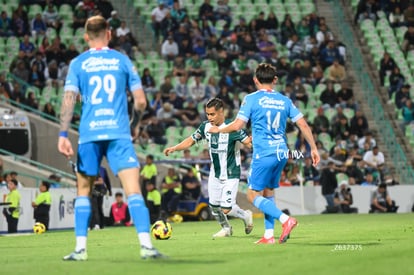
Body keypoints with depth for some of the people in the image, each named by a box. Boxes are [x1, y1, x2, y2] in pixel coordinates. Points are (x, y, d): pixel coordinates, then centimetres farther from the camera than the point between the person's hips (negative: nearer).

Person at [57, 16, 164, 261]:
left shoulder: (78, 64, 7)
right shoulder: (123, 61, 8)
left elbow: (69, 100, -3)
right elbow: (141, 101, 6)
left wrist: (63, 135, -4)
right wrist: (135, 127, 22)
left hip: (89, 134, 1)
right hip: (119, 133, -1)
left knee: (84, 190, 13)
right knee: (133, 190, -7)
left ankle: (81, 248, 8)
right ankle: (146, 245, -19)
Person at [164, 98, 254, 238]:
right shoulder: (206, 126, -4)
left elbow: (248, 142, -24)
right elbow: (191, 140, 7)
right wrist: (174, 148, -6)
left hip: (231, 175, -6)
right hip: (215, 174, 6)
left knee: (226, 209, -10)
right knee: (213, 205, 9)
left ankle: (246, 215, 22)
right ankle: (226, 228, 36)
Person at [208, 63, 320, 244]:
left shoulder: (251, 99, -4)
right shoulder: (284, 100, 10)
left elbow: (237, 125, -9)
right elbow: (303, 124, 7)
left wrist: (218, 129, 9)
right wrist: (313, 148, 14)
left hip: (263, 154, -6)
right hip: (281, 153, 6)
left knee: (253, 196, -1)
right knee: (268, 192, 18)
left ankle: (285, 220, -18)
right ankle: (269, 235, 14)